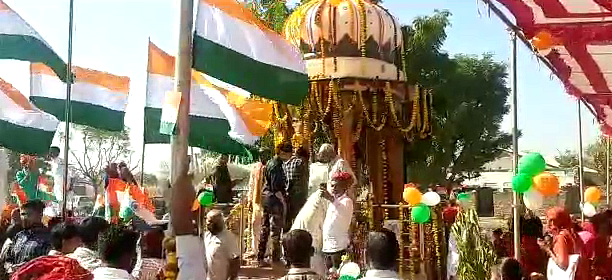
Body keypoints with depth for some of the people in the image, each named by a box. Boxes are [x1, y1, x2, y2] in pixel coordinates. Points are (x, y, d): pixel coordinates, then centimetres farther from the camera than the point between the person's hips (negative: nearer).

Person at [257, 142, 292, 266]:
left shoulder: (270, 163, 13)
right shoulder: (276, 166, -16)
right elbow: (276, 188, -20)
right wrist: (283, 201, -13)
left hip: (266, 199, 10)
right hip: (275, 200, -10)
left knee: (265, 229, 12)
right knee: (275, 230, -1)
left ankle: (260, 258, 17)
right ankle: (276, 259, 7)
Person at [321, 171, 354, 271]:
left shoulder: (347, 201, -7)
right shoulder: (333, 201, 19)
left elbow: (344, 212, -32)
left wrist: (331, 199, -47)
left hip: (339, 245, -8)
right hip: (327, 246, 8)